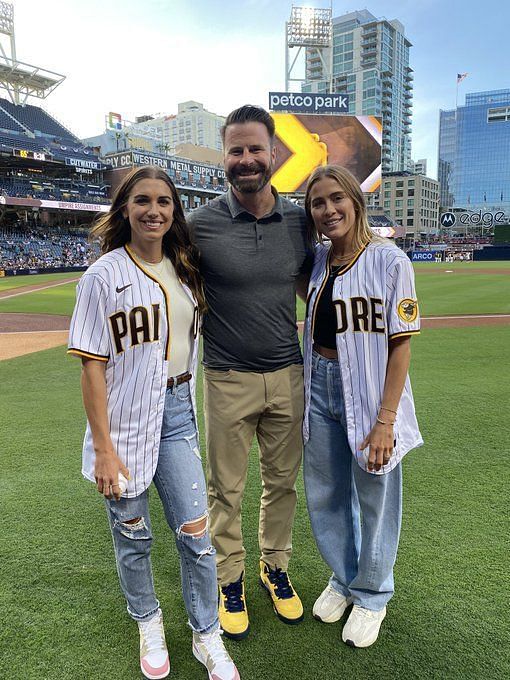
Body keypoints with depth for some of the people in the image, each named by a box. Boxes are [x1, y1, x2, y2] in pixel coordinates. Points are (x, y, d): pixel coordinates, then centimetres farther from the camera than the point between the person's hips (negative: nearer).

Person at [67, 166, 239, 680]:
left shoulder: (185, 270, 7)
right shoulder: (104, 275, -9)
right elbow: (92, 366, -11)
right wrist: (103, 450, -14)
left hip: (177, 413, 4)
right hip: (124, 421, -3)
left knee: (196, 531, 7)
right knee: (132, 535, 14)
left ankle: (207, 637, 30)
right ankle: (148, 622, 42)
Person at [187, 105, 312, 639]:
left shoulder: (299, 220, 2)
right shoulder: (201, 224, -8)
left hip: (287, 375, 3)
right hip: (228, 380, -3)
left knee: (282, 481, 18)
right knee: (225, 489, 11)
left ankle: (275, 567, 41)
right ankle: (230, 579, 35)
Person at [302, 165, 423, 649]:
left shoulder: (389, 260, -12)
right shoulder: (318, 259, 4)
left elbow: (400, 344, -14)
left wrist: (385, 420, -17)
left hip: (371, 391, -5)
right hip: (320, 386, 6)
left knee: (375, 498, 12)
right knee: (324, 495, 18)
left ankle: (372, 596, 38)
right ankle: (343, 578, 45)